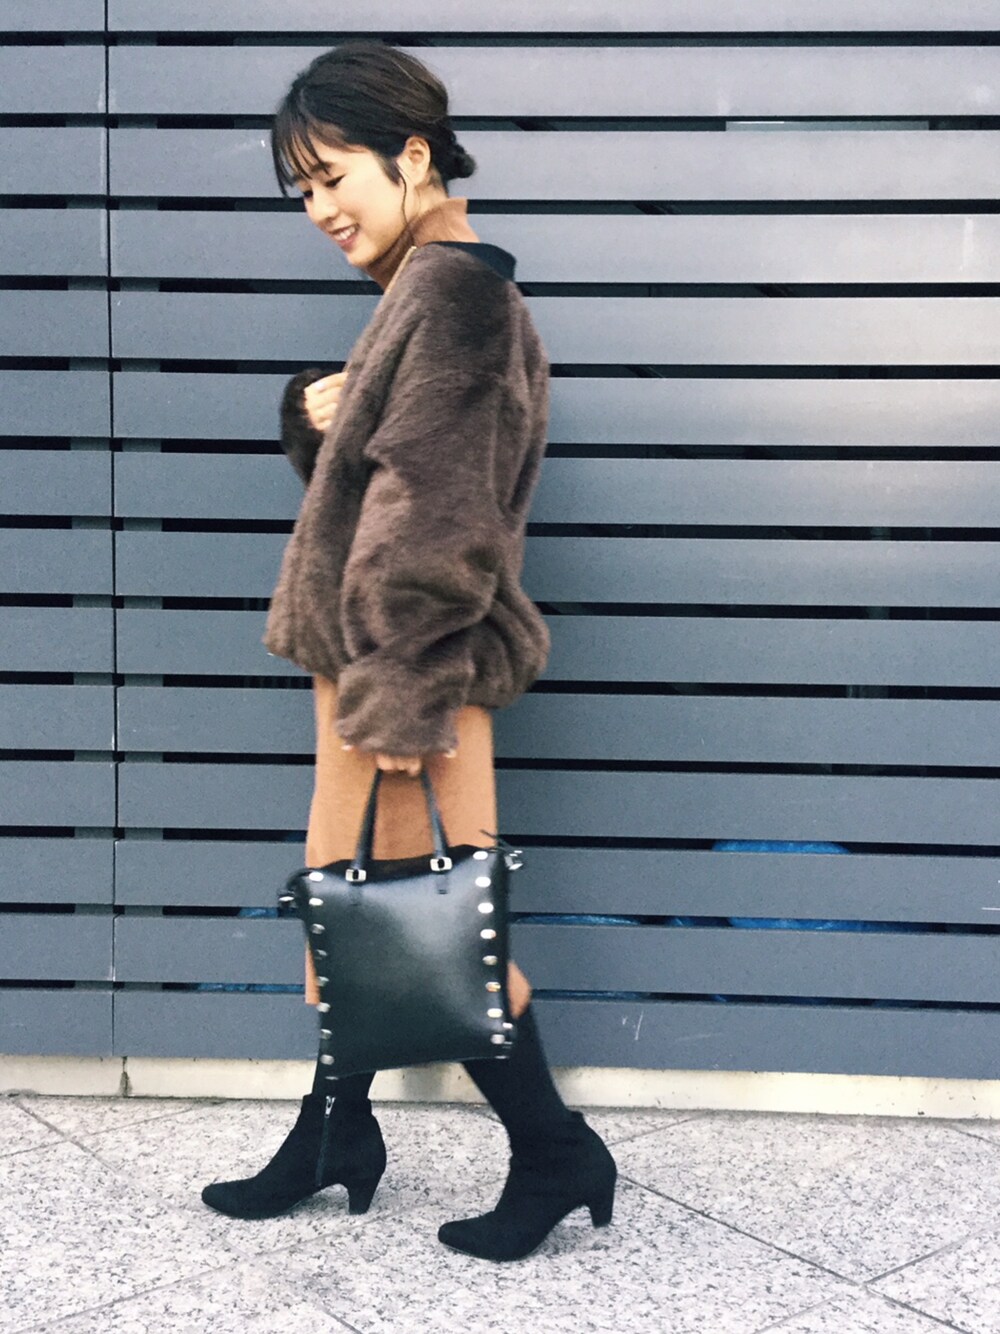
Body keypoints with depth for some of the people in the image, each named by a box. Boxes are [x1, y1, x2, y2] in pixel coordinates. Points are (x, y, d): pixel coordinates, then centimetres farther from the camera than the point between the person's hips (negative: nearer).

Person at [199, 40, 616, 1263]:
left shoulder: (450, 290, -15)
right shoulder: (434, 288, 15)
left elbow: (434, 509, -21)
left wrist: (403, 691, -21)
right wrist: (319, 410, 0)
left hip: (414, 656, -10)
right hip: (368, 651, 10)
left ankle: (555, 1153, 14)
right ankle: (335, 1129, 30)